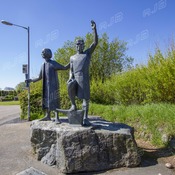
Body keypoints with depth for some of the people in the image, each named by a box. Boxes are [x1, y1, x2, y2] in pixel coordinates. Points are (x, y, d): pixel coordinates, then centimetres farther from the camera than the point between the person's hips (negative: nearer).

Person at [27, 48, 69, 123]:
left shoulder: (53, 63, -3)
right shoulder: (43, 65, 14)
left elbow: (65, 68, -8)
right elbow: (39, 77, 20)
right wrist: (31, 80, 21)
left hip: (53, 85, -6)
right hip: (46, 86, 6)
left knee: (54, 100, -10)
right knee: (46, 100, 7)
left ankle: (57, 117, -10)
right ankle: (47, 116, 16)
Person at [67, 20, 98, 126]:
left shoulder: (88, 53, 15)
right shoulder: (72, 58, 23)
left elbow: (96, 42, 4)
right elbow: (71, 70, 17)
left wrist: (94, 29, -4)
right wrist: (70, 77, -4)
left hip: (84, 78, -1)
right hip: (75, 79, 1)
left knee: (86, 98, -7)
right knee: (70, 86, -32)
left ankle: (85, 118, -4)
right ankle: (73, 105, -15)